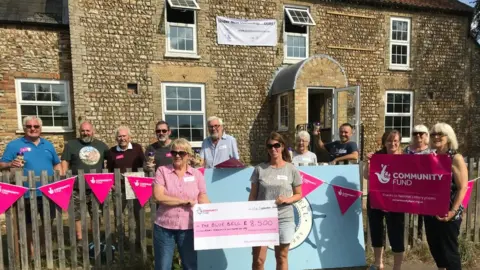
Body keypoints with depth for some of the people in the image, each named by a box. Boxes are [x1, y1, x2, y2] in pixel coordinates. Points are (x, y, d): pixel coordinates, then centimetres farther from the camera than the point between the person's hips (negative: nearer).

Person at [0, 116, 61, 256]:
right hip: (26, 194, -3)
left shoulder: (48, 145, 12)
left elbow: (57, 165, 16)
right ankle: (31, 252, 26)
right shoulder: (14, 145, -1)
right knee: (28, 224, 9)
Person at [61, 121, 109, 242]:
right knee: (77, 215, 4)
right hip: (77, 188, -2)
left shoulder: (101, 145, 10)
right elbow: (65, 163, 0)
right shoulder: (71, 144, 3)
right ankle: (80, 240, 17)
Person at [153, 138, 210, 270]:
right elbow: (158, 196, -14)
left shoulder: (197, 174, 2)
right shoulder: (162, 171, -3)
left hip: (188, 228, 1)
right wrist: (186, 201, -14)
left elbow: (203, 200, 2)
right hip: (164, 227, -1)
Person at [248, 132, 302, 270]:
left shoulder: (291, 169, -2)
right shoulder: (260, 169, -1)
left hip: (284, 219, 0)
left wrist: (287, 200, -15)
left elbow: (298, 194, 6)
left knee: (281, 258, 15)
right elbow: (252, 196, 4)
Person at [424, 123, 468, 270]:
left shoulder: (456, 158, -8)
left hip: (447, 214, -6)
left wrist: (453, 211, -20)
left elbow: (462, 188, -14)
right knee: (434, 247, 17)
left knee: (449, 250, 5)